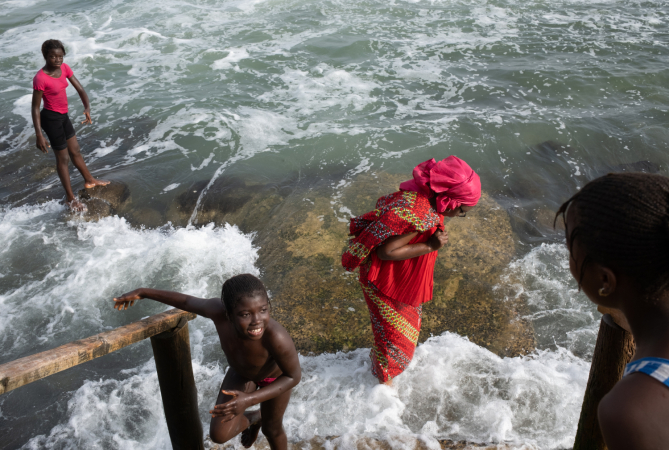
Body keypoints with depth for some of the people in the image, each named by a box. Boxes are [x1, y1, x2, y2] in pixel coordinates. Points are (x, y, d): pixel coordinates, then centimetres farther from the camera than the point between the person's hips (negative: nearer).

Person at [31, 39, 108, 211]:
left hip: (63, 116, 7)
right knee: (63, 158, 5)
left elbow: (80, 89, -3)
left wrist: (87, 107, -23)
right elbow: (35, 108, -20)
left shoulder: (64, 68, -3)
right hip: (51, 118, -7)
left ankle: (89, 180, 46)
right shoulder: (40, 79, -24)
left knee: (75, 150, 24)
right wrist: (39, 135, -21)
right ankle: (70, 198, 19)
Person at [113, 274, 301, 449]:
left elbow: (294, 376, -31)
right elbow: (188, 301, -16)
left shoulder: (276, 337, -49)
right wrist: (143, 292, -8)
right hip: (241, 371, 3)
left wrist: (249, 399, -41)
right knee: (219, 435, 4)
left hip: (274, 376, -3)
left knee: (272, 428, 20)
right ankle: (253, 418, 37)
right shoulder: (217, 311, -38)